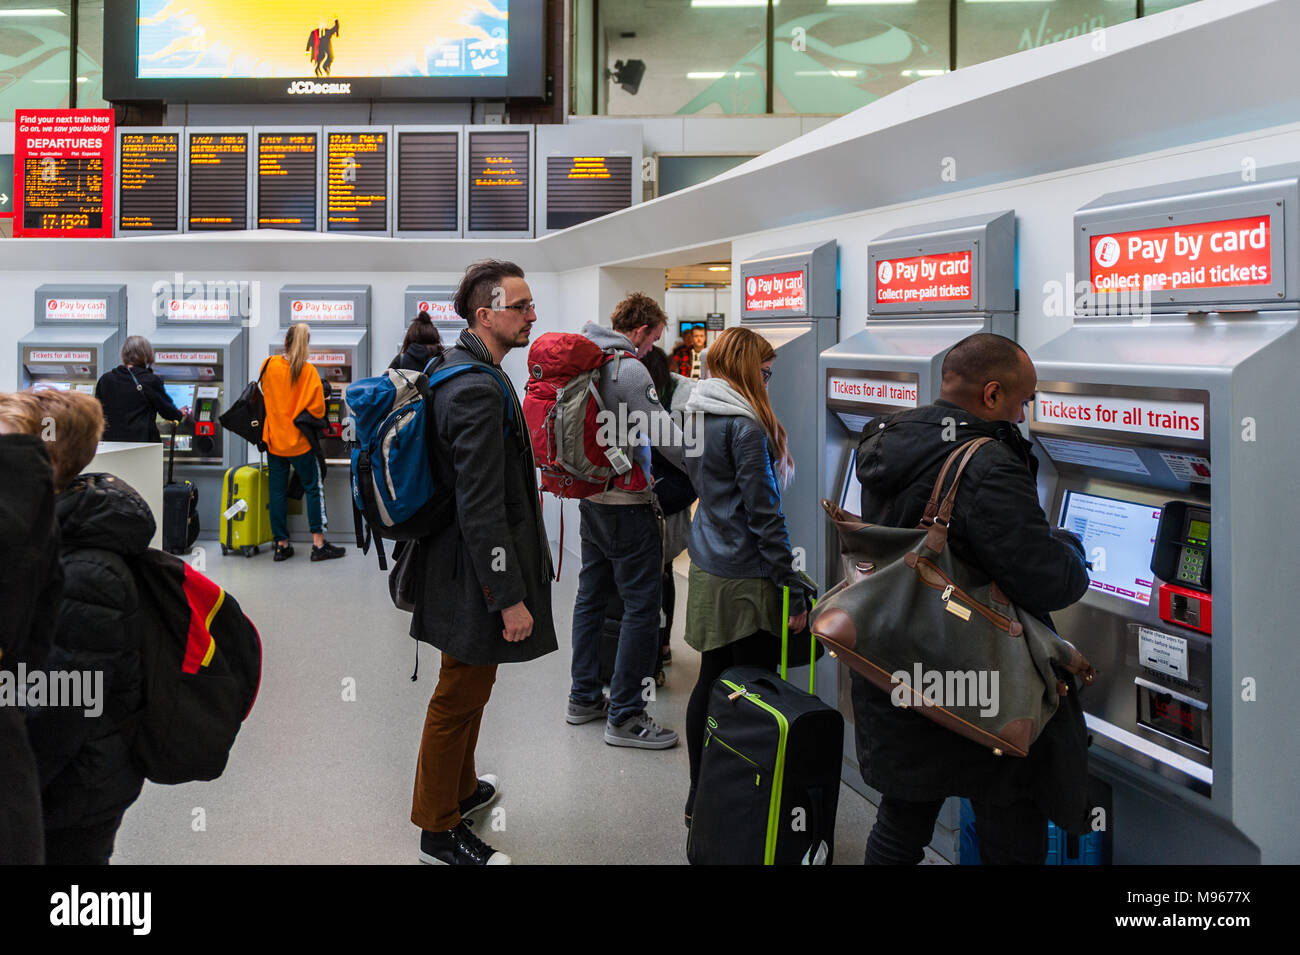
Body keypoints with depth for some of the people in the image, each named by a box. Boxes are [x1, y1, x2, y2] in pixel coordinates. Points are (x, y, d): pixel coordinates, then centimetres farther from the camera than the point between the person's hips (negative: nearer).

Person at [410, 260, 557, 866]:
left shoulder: (458, 370, 8)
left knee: (465, 692, 25)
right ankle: (439, 830, 19)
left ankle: (460, 788, 43)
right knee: (460, 698, 4)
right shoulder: (479, 389, -25)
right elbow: (481, 509, -27)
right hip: (475, 572, -11)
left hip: (458, 560, 11)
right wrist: (510, 598, -24)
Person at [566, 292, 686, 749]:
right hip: (625, 502, -10)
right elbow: (664, 434, -20)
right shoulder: (629, 369, -18)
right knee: (642, 604, -4)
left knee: (592, 595, 17)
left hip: (590, 495, 10)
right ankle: (625, 716, 0)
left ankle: (584, 698, 27)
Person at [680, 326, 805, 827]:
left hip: (707, 569, 9)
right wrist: (795, 593, -14)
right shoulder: (746, 427, -17)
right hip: (744, 580, -9)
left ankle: (701, 799, 26)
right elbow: (764, 517, -18)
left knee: (711, 682, 16)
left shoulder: (699, 415, 11)